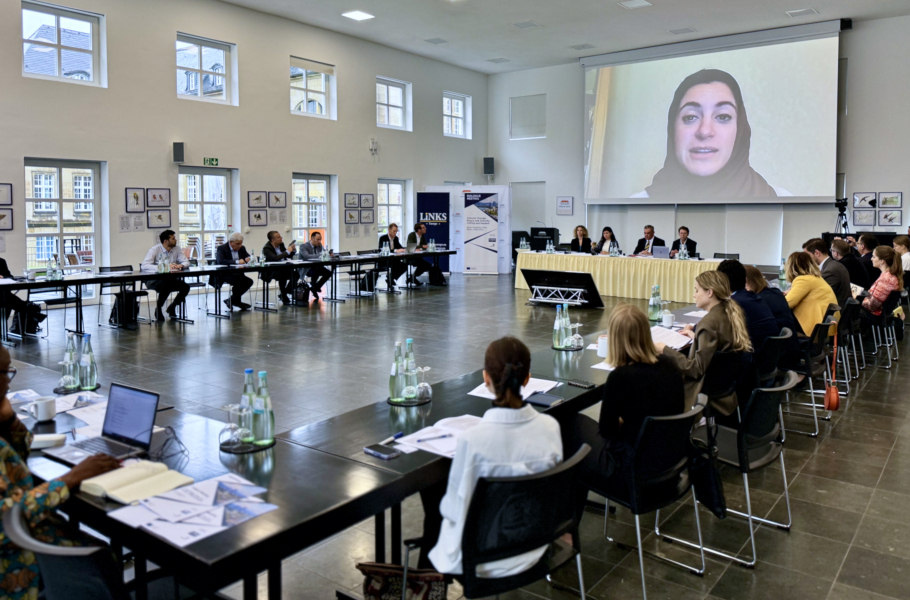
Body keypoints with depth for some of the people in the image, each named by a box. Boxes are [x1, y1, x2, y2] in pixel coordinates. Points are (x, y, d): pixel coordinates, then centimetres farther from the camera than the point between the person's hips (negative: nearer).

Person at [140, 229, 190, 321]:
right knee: (166, 287, -36)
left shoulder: (177, 249, 2)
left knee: (185, 287, -19)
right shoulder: (155, 249, -13)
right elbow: (144, 266, -24)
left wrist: (180, 265, -23)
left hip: (169, 278, 5)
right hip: (153, 279, -5)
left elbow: (186, 262, 2)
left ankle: (172, 307, 8)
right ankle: (158, 309, -6)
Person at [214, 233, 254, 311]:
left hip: (237, 274, 7)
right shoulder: (221, 248, -9)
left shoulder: (242, 248, 10)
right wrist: (237, 262, -33)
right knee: (238, 281, -33)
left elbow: (249, 257, 15)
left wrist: (248, 259, -13)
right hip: (223, 274, -7)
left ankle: (231, 300, -5)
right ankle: (236, 301, -8)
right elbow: (220, 261, -27)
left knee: (249, 281, -20)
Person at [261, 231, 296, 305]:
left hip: (282, 269, 8)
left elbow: (288, 256, 19)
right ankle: (283, 296, -17)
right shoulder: (266, 248, -16)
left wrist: (293, 250, -2)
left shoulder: (281, 244, 6)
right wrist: (287, 251, -25)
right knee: (283, 275, -35)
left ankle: (283, 294, 5)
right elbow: (275, 258, -33)